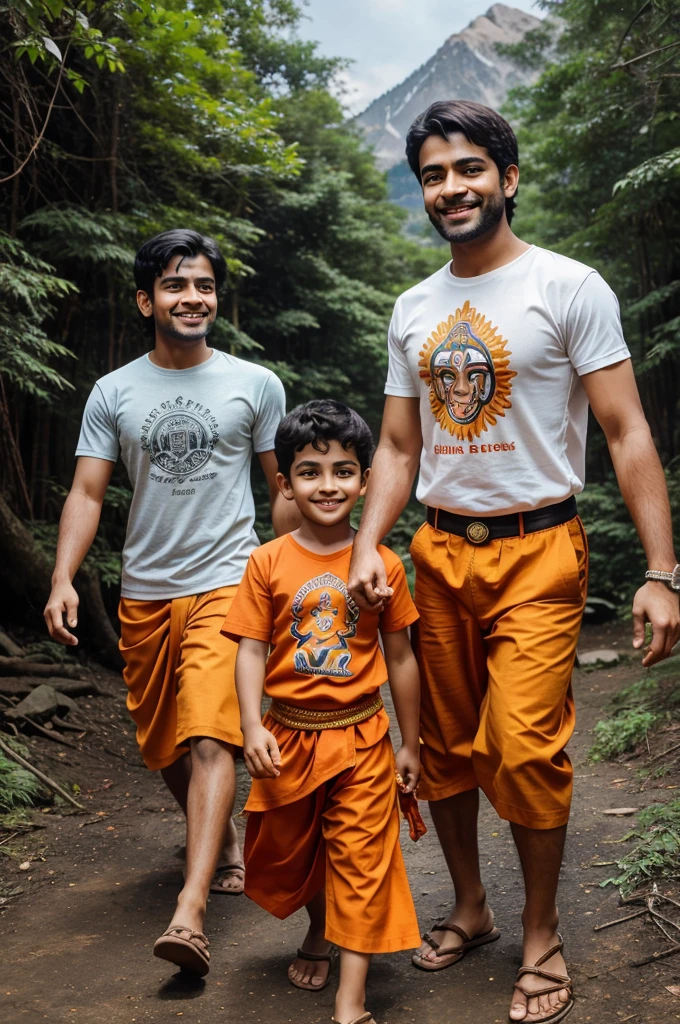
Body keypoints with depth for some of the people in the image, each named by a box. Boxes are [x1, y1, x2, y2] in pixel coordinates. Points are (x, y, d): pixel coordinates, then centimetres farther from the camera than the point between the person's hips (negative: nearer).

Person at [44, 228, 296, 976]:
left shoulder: (255, 384, 2)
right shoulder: (113, 392, 4)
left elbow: (285, 487, 8)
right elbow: (87, 493, 0)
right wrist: (63, 579, -13)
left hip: (225, 584, -3)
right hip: (145, 591, 3)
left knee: (209, 737, -16)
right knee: (163, 744, 15)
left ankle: (189, 912, -18)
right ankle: (221, 840, 41)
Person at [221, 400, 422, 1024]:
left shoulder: (383, 565, -6)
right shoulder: (268, 563, -6)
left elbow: (400, 658, 1)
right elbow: (252, 649, -6)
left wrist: (410, 744, 5)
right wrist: (253, 728, -18)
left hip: (361, 737, -1)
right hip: (289, 735, 2)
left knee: (361, 859, 0)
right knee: (289, 851, 18)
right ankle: (320, 931, 48)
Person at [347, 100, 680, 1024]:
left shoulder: (570, 288, -5)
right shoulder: (413, 309, 12)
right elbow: (398, 446, 13)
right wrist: (368, 547, -3)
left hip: (536, 550, -5)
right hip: (440, 551, 5)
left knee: (525, 747, -9)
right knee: (447, 744, 10)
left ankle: (543, 937, 13)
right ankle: (469, 905, 31)